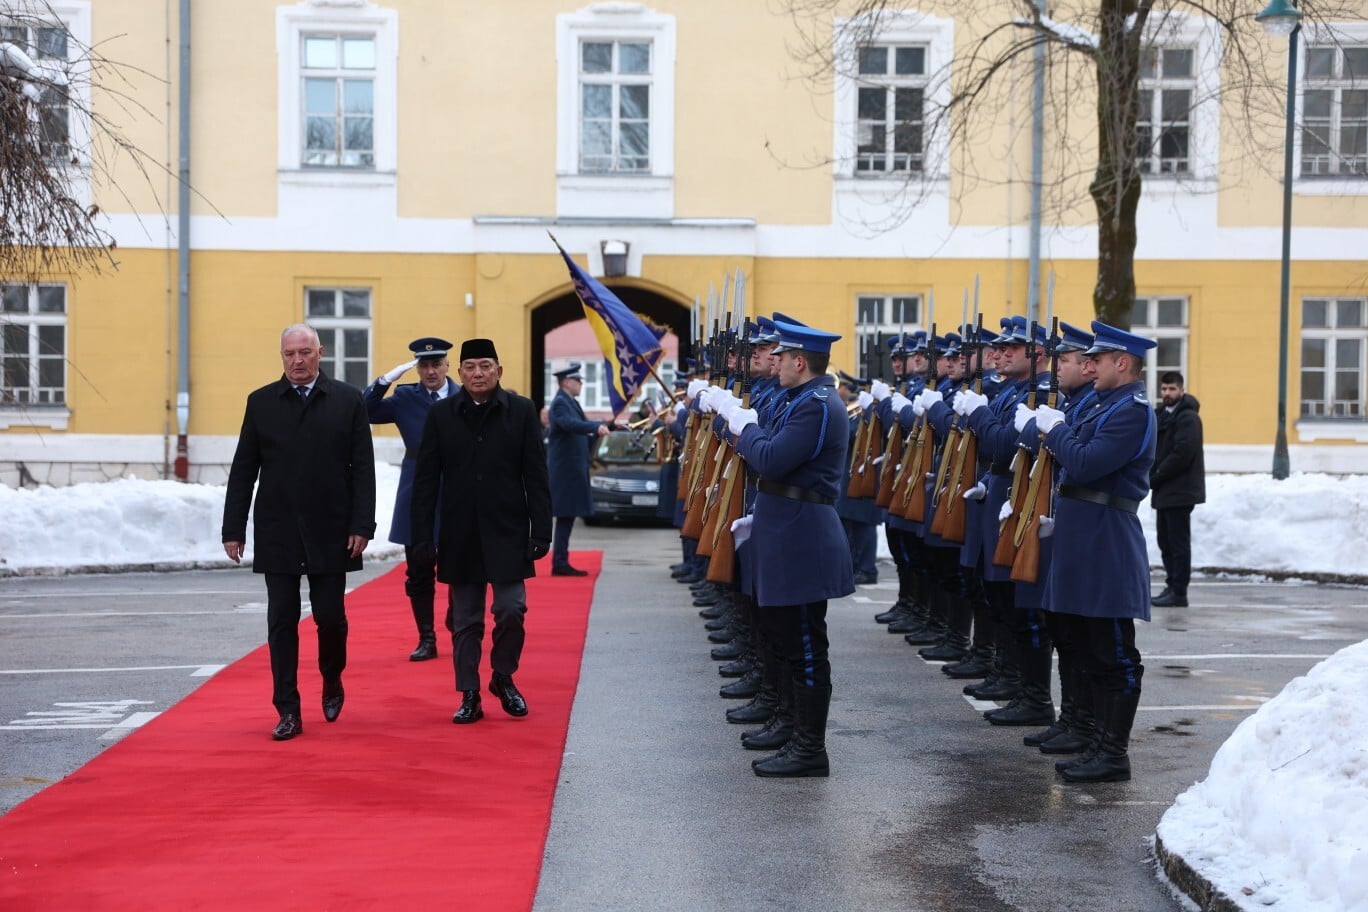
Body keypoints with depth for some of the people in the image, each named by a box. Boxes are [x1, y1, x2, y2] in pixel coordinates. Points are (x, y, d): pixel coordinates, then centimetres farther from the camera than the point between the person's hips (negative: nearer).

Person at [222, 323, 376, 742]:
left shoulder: (348, 400, 2)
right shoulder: (261, 402, 5)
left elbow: (363, 468, -1)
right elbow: (243, 470, 6)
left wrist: (361, 525, -8)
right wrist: (233, 529, 1)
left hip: (330, 532, -1)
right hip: (277, 532, 1)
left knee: (330, 617, 4)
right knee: (281, 623, 2)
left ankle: (332, 682, 32)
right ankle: (288, 711, 8)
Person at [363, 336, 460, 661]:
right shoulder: (406, 397, 3)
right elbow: (366, 412, -6)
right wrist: (388, 378, -16)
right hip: (417, 498, 1)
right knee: (419, 575, 6)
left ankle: (457, 622, 31)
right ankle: (426, 640, 15)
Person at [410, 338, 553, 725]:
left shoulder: (522, 411, 1)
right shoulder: (440, 414, 3)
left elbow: (536, 477, 1)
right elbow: (425, 480, 4)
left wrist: (541, 531, -4)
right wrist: (423, 536, -1)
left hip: (507, 534, -1)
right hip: (460, 536, 1)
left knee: (511, 610, -5)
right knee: (465, 621, 6)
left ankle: (503, 677, 19)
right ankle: (469, 696, 15)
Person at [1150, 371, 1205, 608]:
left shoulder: (1188, 417, -11)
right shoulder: (1162, 415, 16)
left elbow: (1182, 454, -20)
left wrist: (1154, 478, -14)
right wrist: (1151, 477, 0)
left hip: (1179, 491, -9)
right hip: (1164, 491, 9)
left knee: (1178, 542, -5)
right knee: (1165, 540, 13)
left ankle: (1178, 593, -2)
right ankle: (1172, 586, 20)